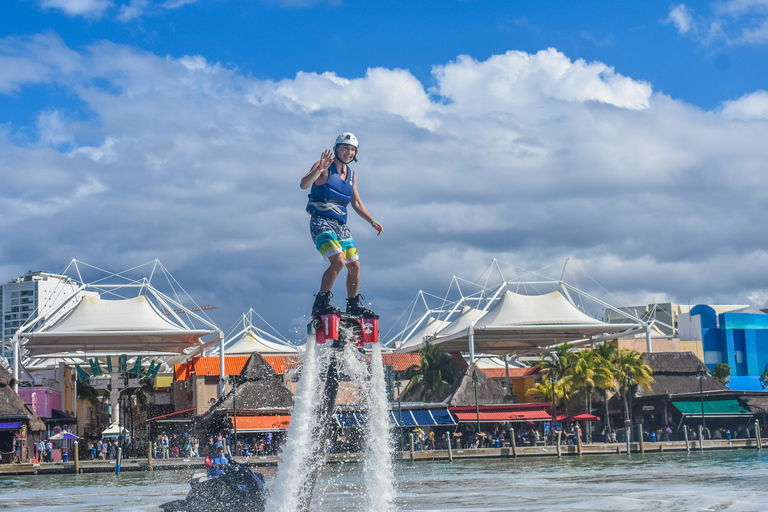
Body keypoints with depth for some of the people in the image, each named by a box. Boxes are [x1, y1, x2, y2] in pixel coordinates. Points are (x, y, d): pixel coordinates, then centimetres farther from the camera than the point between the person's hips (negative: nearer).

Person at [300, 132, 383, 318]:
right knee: (338, 261, -24)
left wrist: (372, 222, 17)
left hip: (341, 225, 7)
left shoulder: (351, 175, 16)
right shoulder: (324, 167, -5)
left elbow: (356, 203, 25)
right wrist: (319, 169, -36)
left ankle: (353, 306, 24)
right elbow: (304, 184, -21)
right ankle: (320, 304, -17)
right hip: (321, 221, -7)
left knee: (354, 266, 6)